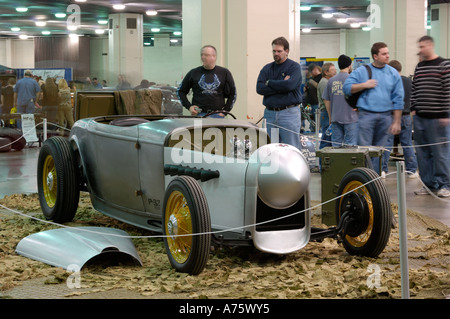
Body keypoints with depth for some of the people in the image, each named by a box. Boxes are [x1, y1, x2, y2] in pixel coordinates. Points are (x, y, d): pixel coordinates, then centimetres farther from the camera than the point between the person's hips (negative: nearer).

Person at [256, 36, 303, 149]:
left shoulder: (294, 67, 1)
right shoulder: (267, 68, 14)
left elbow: (289, 85, -17)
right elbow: (259, 88, -1)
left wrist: (269, 83, -4)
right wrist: (281, 86, -8)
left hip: (289, 113, -5)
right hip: (269, 113, 5)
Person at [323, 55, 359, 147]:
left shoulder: (331, 80, 5)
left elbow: (327, 100, 11)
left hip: (335, 118, 5)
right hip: (351, 118, -5)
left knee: (336, 145, 9)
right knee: (350, 146, -2)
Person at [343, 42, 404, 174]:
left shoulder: (393, 73, 9)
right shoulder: (362, 71, 5)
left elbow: (398, 99, 7)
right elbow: (347, 88, 1)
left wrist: (397, 122, 2)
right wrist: (364, 85, -8)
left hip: (385, 116, 2)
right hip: (366, 115, -2)